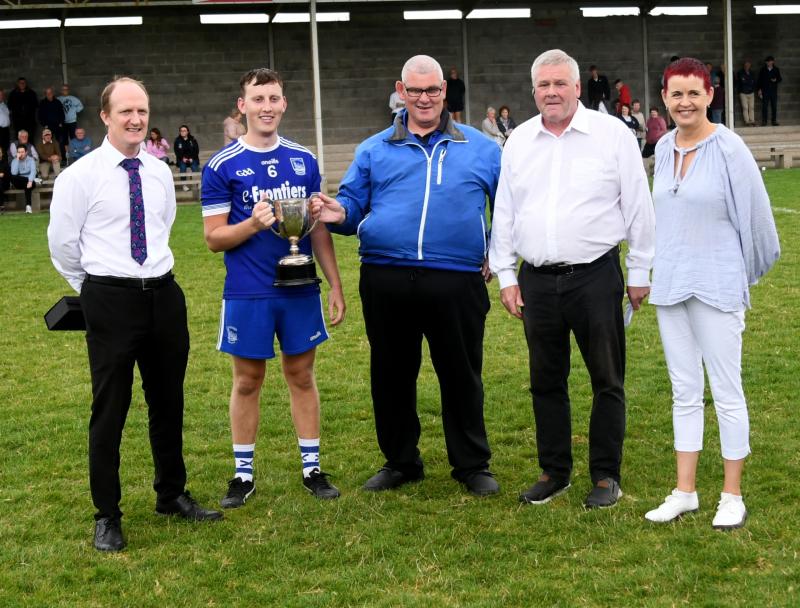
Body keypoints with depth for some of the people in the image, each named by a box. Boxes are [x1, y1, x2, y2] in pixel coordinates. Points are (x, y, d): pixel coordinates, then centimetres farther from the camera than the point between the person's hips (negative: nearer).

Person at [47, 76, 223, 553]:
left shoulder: (160, 172, 7)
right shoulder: (80, 175, -8)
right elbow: (62, 243, 0)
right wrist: (94, 289, 10)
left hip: (164, 294, 5)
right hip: (110, 299, -5)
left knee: (168, 402, 15)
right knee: (110, 408, 2)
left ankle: (172, 495, 32)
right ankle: (107, 515, 15)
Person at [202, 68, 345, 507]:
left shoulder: (304, 160, 6)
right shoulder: (222, 166, -5)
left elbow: (319, 228, 11)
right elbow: (214, 238, -5)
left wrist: (335, 284, 7)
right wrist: (253, 224, -23)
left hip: (301, 290, 3)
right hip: (247, 294, -3)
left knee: (301, 376, 10)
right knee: (247, 380, 7)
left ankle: (312, 468, 19)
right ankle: (243, 473, 18)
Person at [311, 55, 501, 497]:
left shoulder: (480, 148, 10)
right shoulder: (373, 150, 12)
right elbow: (353, 204, 10)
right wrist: (339, 213, -13)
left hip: (456, 282, -1)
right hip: (387, 282, 2)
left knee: (462, 375, 6)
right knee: (391, 376, 10)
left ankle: (472, 464, 21)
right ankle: (400, 461, 26)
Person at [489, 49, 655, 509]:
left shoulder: (612, 134, -2)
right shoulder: (519, 141, 10)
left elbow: (638, 207, 0)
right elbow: (504, 212, 13)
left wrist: (640, 272, 0)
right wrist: (505, 275, 8)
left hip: (596, 276, -3)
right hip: (537, 280, 4)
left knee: (607, 381, 3)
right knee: (546, 381, 11)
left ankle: (607, 476, 14)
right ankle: (554, 472, 23)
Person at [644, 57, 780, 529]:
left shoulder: (728, 148, -11)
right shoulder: (663, 149, 7)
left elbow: (754, 216, -5)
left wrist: (746, 275, 5)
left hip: (716, 288, -6)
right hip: (670, 286, 6)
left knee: (727, 393, 2)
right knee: (685, 393, 11)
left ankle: (733, 496, 13)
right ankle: (685, 493, 19)